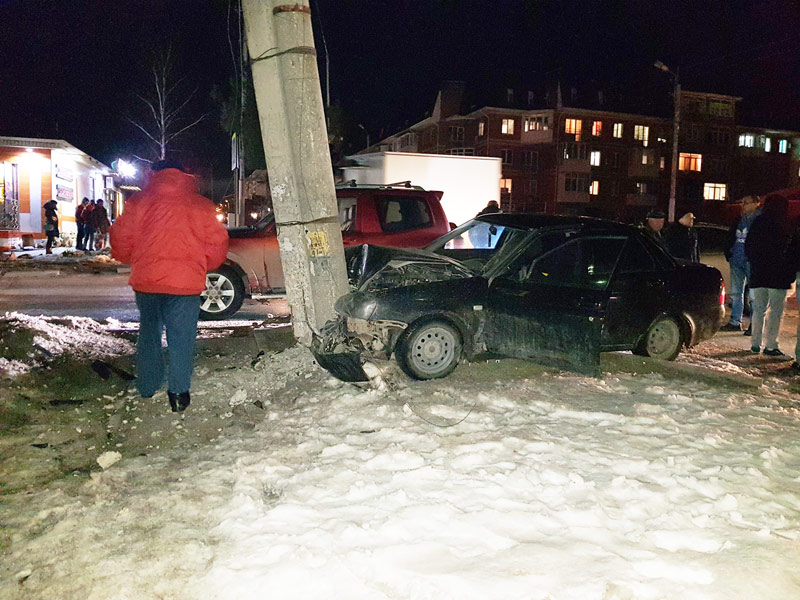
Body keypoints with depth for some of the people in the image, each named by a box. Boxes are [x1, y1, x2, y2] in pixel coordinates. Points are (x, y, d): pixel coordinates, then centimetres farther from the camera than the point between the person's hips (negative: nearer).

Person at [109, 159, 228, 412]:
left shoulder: (139, 202, 5)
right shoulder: (200, 206, 4)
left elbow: (120, 239, 5)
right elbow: (217, 244, 4)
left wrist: (134, 262, 24)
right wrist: (202, 267, 21)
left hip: (146, 280, 2)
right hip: (185, 283, -1)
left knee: (149, 333, 18)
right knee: (181, 338, 6)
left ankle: (147, 387, 27)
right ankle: (178, 392, 4)